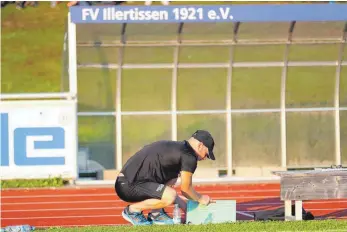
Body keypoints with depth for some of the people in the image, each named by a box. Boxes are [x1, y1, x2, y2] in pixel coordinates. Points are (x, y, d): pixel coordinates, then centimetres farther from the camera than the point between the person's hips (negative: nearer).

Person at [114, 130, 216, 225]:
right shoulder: (189, 156, -9)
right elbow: (185, 188, -2)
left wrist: (184, 205, 33)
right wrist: (200, 199, 16)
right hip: (129, 186, -10)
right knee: (170, 196, -27)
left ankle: (156, 214, 12)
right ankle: (133, 210, -6)